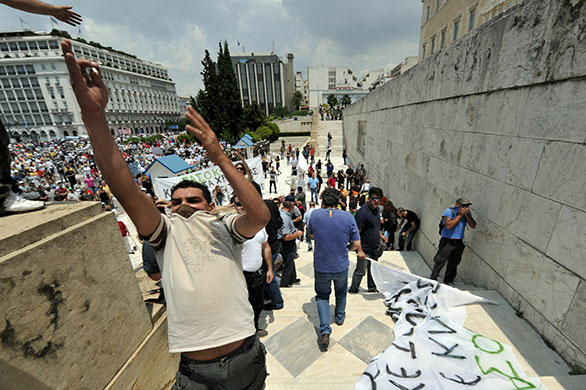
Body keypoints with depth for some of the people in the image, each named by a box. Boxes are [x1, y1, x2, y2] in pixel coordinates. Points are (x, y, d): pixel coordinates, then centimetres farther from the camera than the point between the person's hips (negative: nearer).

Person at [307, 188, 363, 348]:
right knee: (341, 293, 28)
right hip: (341, 265, 1)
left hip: (321, 266, -1)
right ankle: (339, 317, 49)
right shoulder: (348, 217, -14)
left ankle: (325, 330, 7)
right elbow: (356, 244, -8)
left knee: (322, 296, 19)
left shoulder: (315, 215, -13)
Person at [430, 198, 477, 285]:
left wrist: (466, 215, -14)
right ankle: (433, 279, 11)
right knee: (440, 262, -3)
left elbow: (473, 226, -2)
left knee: (453, 264, 14)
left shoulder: (467, 213, 6)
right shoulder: (449, 211, -12)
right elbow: (448, 225, -23)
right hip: (447, 242, -5)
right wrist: (460, 215, -20)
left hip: (458, 243, 5)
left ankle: (448, 281, 29)